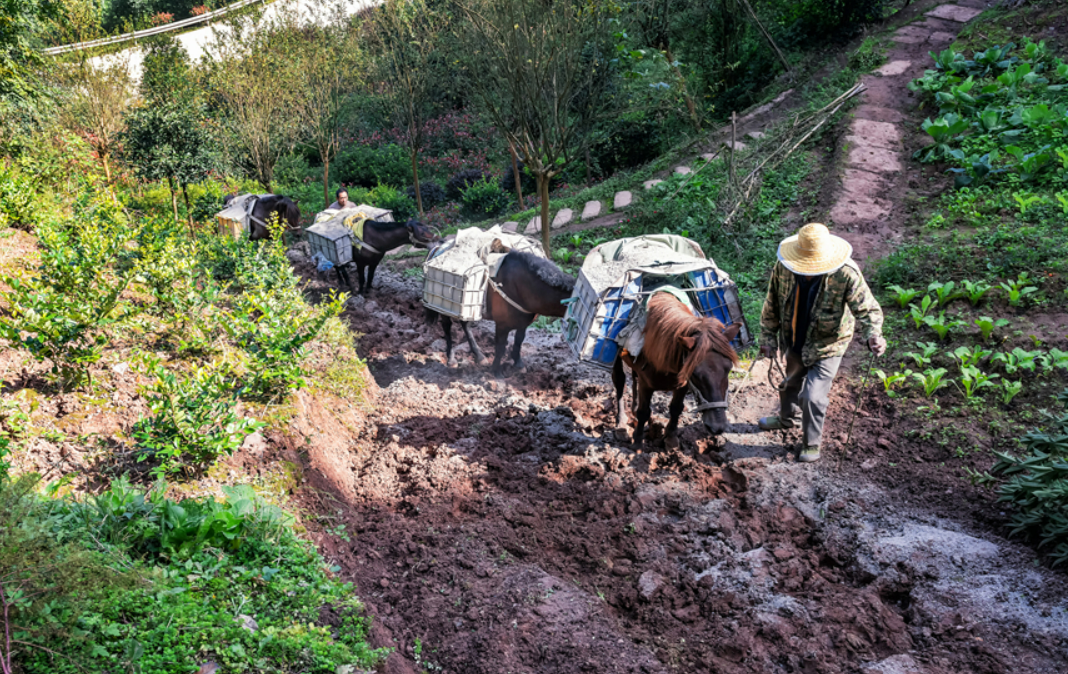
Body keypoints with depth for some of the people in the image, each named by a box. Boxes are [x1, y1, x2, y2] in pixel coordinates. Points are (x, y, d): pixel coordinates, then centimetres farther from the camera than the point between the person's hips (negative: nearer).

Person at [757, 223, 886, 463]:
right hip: (795, 342, 5)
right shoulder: (784, 267, -19)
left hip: (827, 346, -4)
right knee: (790, 383, 27)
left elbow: (867, 309, -27)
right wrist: (768, 337, -2)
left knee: (813, 396, -7)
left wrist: (873, 335, -47)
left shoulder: (846, 274, -31)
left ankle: (812, 443, 21)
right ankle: (787, 418, 58)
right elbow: (772, 305, -5)